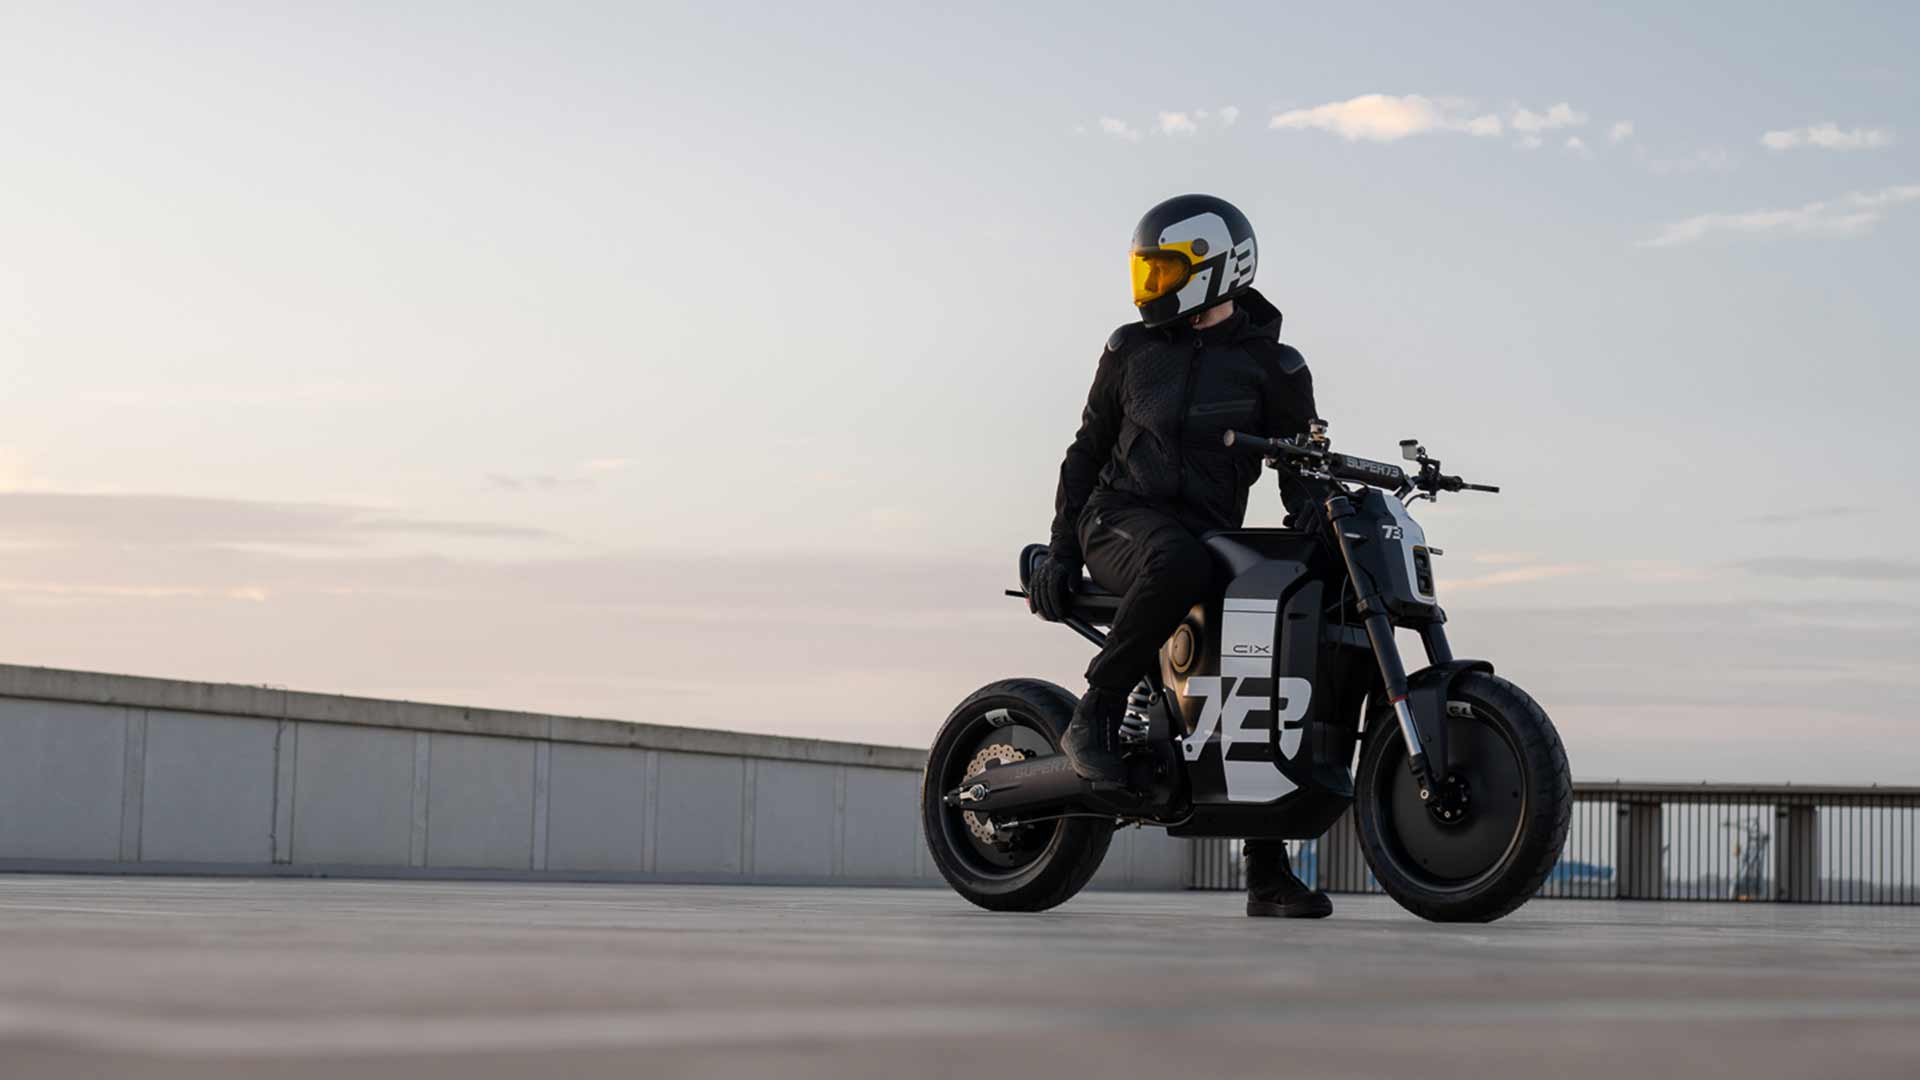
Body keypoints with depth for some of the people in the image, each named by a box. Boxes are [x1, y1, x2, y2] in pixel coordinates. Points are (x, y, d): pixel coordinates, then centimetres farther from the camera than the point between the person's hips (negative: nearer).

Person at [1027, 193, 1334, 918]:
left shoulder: (1273, 366, 7)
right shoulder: (1132, 350, 11)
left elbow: (1302, 468, 6)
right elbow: (1088, 448, 15)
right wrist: (1062, 548, 7)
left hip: (1212, 533, 2)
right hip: (1125, 519, -2)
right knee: (1178, 563, -40)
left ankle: (1268, 876, -6)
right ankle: (1093, 718, -29)